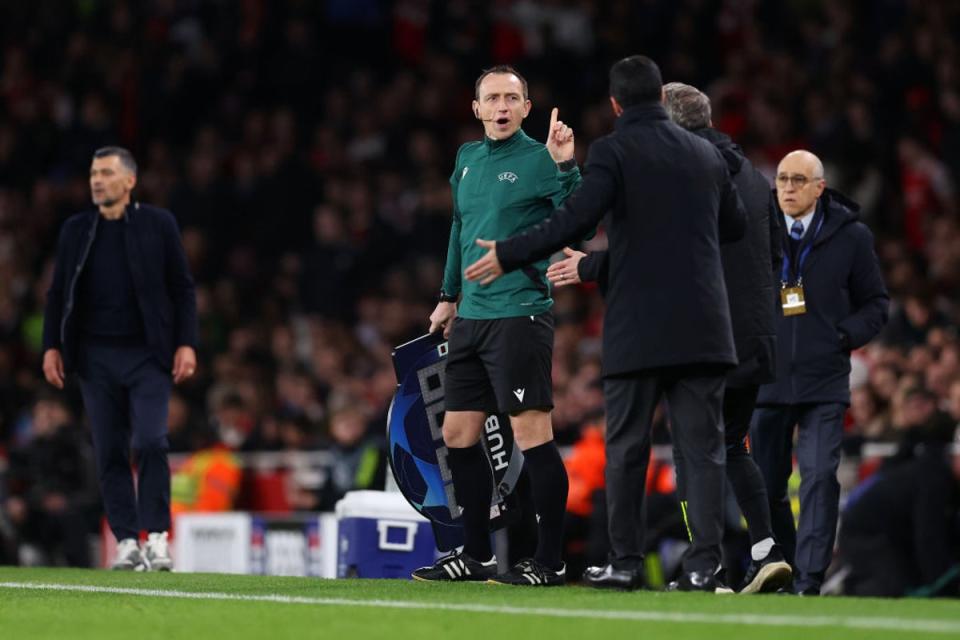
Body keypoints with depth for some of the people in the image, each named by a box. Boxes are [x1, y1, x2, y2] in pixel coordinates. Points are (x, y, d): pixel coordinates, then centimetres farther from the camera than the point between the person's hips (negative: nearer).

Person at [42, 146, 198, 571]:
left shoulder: (158, 225, 4)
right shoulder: (75, 230, 11)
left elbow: (182, 289, 3)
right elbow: (58, 293, 14)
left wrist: (186, 344, -5)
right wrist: (52, 346, 5)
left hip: (148, 356, -3)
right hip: (96, 357, 3)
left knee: (150, 443, -15)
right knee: (110, 453, 2)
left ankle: (156, 537, -9)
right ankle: (127, 541, 6)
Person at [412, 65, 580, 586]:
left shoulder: (537, 159, -7)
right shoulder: (467, 158, 14)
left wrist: (566, 165, -28)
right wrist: (449, 297, 28)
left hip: (519, 314, -8)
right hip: (471, 318, 8)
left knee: (532, 435, -9)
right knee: (457, 434, 11)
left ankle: (549, 562, -5)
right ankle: (477, 555, 21)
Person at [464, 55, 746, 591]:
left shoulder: (613, 152, -6)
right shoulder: (707, 154, 10)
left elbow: (574, 220, -16)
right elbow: (736, 225, 21)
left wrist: (507, 255, -8)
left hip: (638, 331, -3)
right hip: (702, 326, 3)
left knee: (627, 450, 6)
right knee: (704, 447, 1)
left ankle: (626, 562, 7)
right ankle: (704, 563, -6)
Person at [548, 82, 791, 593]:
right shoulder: (752, 175, 13)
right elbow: (775, 251, 16)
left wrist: (589, 267, -3)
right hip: (753, 337, 7)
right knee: (731, 446, 18)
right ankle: (766, 551, 7)